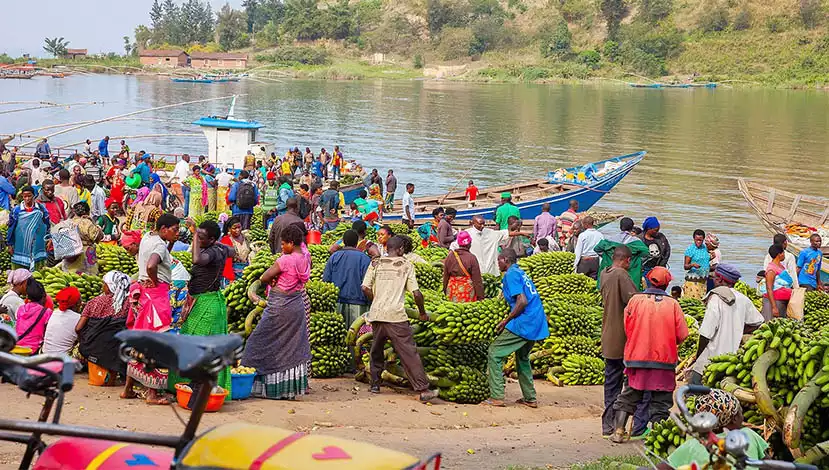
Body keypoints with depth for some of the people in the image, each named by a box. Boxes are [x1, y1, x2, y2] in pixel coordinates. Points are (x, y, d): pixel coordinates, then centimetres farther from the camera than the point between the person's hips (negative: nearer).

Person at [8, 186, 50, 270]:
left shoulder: (41, 209, 3)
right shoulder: (16, 210, 0)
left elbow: (47, 226, 11)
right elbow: (11, 228, 5)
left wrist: (47, 240, 9)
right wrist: (10, 245, 4)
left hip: (37, 246, 1)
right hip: (21, 247, -1)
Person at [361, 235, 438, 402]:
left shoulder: (376, 263, 10)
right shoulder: (406, 265, 4)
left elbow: (366, 288, 3)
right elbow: (416, 294, -1)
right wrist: (422, 313, 13)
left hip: (376, 313, 3)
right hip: (396, 315, -3)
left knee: (376, 350, 22)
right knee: (409, 352, -6)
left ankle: (375, 384, 26)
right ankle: (423, 390, -11)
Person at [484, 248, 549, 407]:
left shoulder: (511, 274, -8)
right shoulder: (521, 273, 20)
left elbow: (522, 301, -18)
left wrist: (506, 321, -11)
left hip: (523, 324, -9)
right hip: (537, 324, 9)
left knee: (494, 354, -3)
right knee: (522, 358, 24)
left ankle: (496, 397, -8)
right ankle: (530, 398, 25)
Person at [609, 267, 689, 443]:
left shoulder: (635, 300, -4)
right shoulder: (672, 303, -5)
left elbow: (627, 329, 2)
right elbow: (682, 335, -3)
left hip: (637, 357, 1)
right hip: (664, 359, -1)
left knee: (628, 396, 13)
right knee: (660, 401, 8)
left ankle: (618, 431, 12)